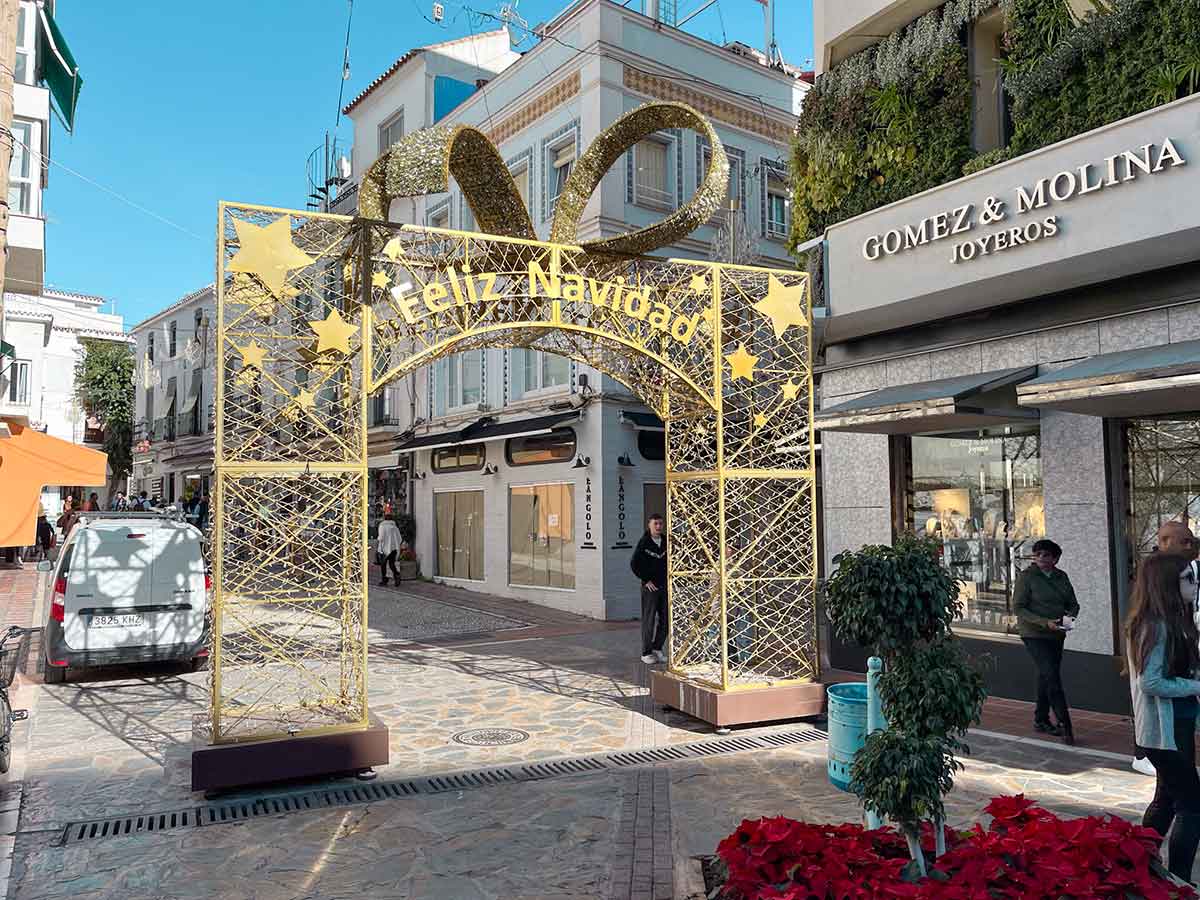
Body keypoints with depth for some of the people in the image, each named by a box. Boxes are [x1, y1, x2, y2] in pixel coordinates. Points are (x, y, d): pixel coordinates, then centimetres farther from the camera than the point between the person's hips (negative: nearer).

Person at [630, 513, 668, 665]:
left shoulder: (666, 541, 6)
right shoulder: (644, 543, -8)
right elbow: (634, 564, -10)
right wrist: (646, 580, -10)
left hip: (665, 586, 5)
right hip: (650, 587, -5)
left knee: (665, 620, 7)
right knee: (649, 620, -2)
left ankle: (657, 648, 22)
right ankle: (646, 653, 7)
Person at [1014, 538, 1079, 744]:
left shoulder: (1061, 577, 9)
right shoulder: (1026, 576, -9)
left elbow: (1073, 603, 14)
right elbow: (1019, 608, -11)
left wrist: (1070, 617, -9)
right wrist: (1045, 623, -21)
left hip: (1056, 635, 6)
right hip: (1034, 634, -6)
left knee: (1046, 677, 13)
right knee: (1051, 677, -13)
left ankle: (1041, 719, 25)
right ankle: (1064, 724, -10)